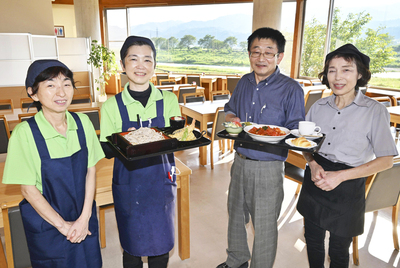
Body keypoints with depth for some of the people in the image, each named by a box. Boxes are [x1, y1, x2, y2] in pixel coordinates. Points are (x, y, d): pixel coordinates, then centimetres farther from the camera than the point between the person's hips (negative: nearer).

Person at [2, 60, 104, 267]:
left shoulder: (82, 122, -10)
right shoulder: (25, 133, -19)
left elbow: (91, 170, -4)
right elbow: (28, 189, -13)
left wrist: (84, 217, -8)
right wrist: (62, 224, -9)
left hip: (84, 219, 3)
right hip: (46, 223, -3)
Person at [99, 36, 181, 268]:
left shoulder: (168, 100, -2)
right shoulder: (112, 105, -5)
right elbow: (106, 150, -2)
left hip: (161, 180, 1)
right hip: (129, 183, -1)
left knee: (162, 243, 14)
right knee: (132, 247, 13)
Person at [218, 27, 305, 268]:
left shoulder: (291, 89, -12)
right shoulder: (244, 83, 5)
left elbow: (296, 132, -11)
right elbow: (230, 110, 19)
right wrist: (232, 119, -2)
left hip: (268, 168, -6)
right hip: (240, 161, 6)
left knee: (264, 226, 9)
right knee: (235, 215, 23)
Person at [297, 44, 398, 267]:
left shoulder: (375, 111, -12)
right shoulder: (318, 106, 0)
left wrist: (340, 176, -19)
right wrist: (313, 164, -12)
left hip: (347, 189, -3)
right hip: (315, 182, 4)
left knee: (338, 250, 15)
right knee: (313, 240, 19)